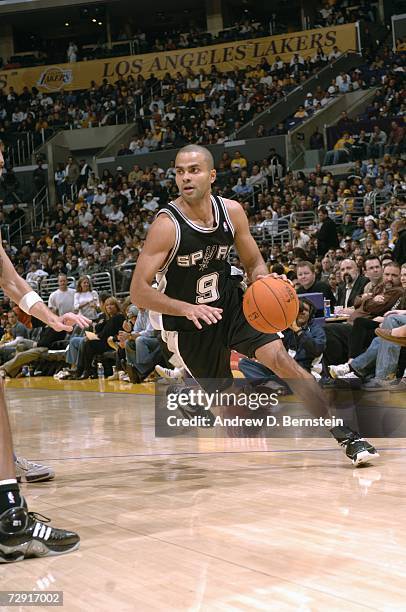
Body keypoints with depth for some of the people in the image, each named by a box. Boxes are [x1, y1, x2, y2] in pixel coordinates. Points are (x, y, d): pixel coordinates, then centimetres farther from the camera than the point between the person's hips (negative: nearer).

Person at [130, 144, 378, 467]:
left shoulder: (232, 211, -8)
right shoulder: (167, 225, -22)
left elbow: (255, 263, 5)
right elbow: (139, 292, -24)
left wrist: (262, 279, -20)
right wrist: (188, 308, -37)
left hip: (233, 306, 3)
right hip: (188, 323, -3)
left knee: (282, 359, -15)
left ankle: (346, 436, -11)